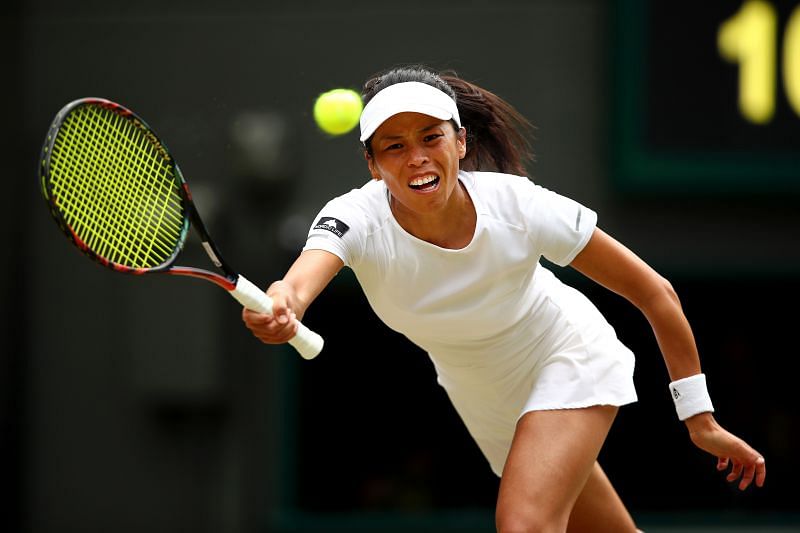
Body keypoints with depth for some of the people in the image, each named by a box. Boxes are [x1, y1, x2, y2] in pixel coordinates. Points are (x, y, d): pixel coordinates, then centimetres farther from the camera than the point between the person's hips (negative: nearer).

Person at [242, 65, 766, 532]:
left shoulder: (518, 205, -31)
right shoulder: (359, 219, -29)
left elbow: (654, 292, -19)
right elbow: (304, 276, -53)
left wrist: (699, 419, -17)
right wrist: (281, 307, -77)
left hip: (569, 360, -3)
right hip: (481, 395, 3)